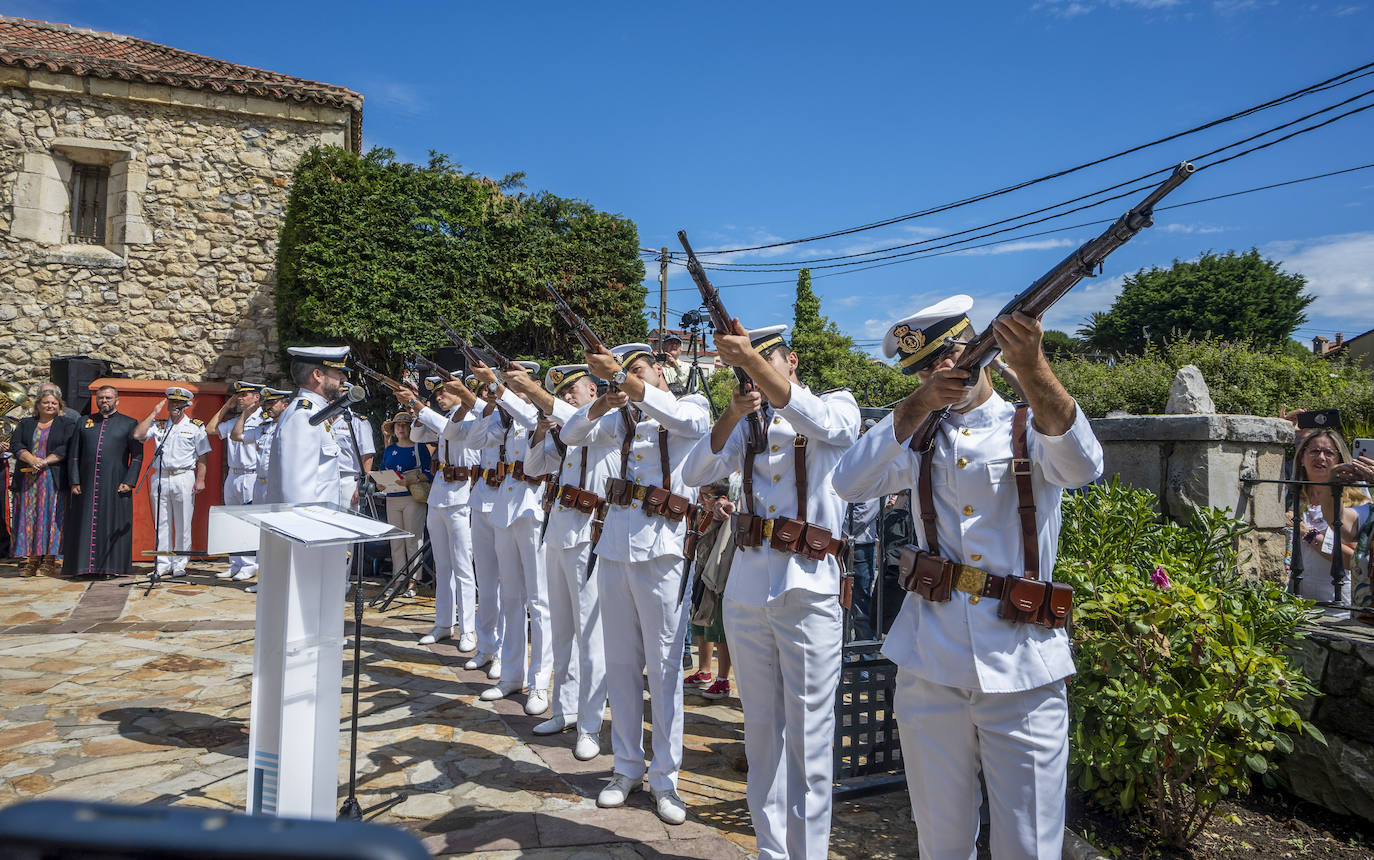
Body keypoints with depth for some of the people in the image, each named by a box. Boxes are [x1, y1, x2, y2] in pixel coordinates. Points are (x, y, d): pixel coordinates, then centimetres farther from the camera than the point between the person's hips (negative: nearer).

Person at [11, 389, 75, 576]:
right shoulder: (25, 424, 16)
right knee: (29, 516, 0)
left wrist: (44, 462, -15)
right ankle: (32, 560, 3)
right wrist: (32, 460, -14)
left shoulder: (66, 425, 7)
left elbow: (67, 448, -5)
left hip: (54, 479, -3)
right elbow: (15, 443, 3)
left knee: (51, 516, -6)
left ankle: (49, 560, -3)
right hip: (28, 480, 3)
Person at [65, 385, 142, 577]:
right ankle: (84, 564, 11)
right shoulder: (84, 422, 14)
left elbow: (137, 456, 1)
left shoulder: (129, 424, 6)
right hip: (87, 484, 3)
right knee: (86, 524, 4)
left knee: (113, 524, -1)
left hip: (115, 485, -3)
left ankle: (110, 566, 4)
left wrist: (129, 482, -8)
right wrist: (74, 481, 2)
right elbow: (74, 455, 12)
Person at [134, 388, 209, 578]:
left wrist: (200, 479, -7)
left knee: (183, 524, 0)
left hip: (184, 478, -3)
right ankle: (163, 564, 12)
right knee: (161, 524, 5)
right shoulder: (158, 425, 14)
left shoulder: (195, 426, 5)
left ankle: (179, 564, 9)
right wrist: (153, 413, 2)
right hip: (160, 477, 3)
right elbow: (137, 435, -1)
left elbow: (202, 456, 2)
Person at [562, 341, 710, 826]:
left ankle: (665, 778, 12)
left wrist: (624, 376, -26)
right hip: (615, 542, 5)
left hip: (661, 547, -5)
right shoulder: (624, 419, 16)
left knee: (664, 665, 0)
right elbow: (572, 435, 10)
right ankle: (627, 768, 23)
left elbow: (693, 421, -21)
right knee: (621, 662, 10)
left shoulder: (691, 406, 2)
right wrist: (602, 404, -10)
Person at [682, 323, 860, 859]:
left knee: (808, 735, 2)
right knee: (761, 729, 13)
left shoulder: (838, 406, 3)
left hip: (807, 590, -5)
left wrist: (751, 358, -32)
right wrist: (732, 414, -11)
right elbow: (695, 473, 3)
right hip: (746, 587, 5)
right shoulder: (750, 424, 16)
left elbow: (813, 419, -21)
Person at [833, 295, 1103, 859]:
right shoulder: (919, 438, 10)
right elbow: (849, 484, -8)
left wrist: (1031, 366, -35)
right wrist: (918, 405, -17)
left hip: (1023, 667, -2)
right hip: (930, 664, 2)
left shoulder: (1029, 430, 3)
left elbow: (1081, 464, -21)